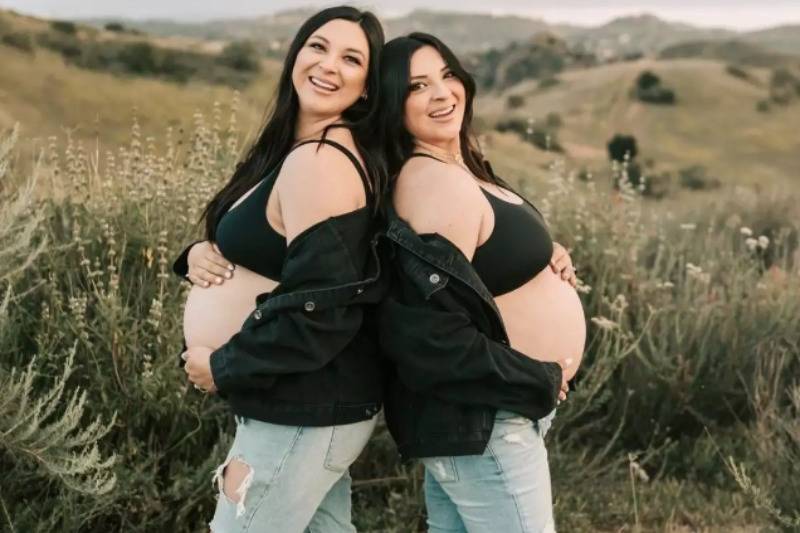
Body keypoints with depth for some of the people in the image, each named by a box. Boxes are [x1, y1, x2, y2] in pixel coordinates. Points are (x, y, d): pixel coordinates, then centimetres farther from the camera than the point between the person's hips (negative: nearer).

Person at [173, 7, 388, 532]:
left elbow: (321, 309, -26)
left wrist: (222, 367, -14)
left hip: (302, 414, -9)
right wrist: (200, 253, -5)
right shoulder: (291, 149, 9)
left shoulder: (317, 161, -22)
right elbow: (257, 247, 18)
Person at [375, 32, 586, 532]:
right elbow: (430, 337, -29)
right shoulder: (437, 182, -23)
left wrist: (549, 257, 0)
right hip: (479, 421, -10)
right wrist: (539, 381, -19)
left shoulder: (459, 167, 7)